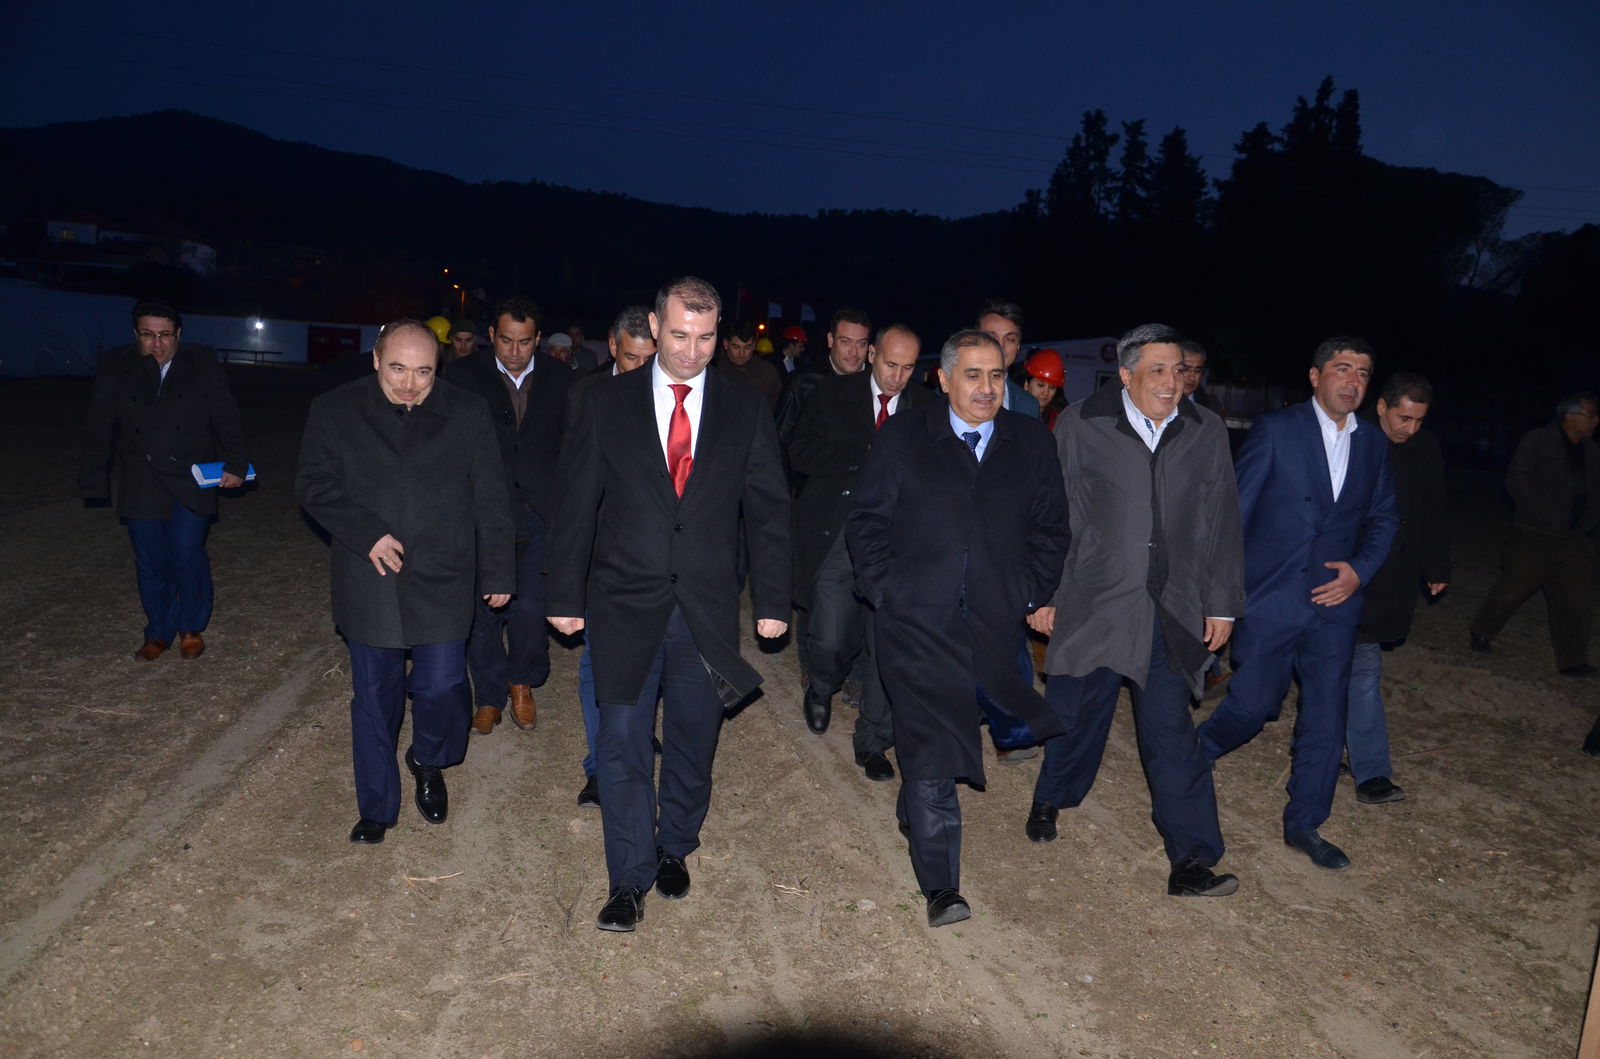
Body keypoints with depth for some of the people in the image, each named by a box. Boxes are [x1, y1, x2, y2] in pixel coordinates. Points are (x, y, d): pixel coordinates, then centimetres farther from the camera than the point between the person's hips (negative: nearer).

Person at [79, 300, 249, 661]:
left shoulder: (203, 365, 0)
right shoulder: (115, 366, 2)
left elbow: (226, 421, 1)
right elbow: (99, 430, 5)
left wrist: (235, 465, -7)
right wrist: (94, 481, 3)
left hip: (191, 482, -2)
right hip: (141, 484, 2)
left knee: (187, 555, -7)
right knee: (151, 563, 6)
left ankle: (192, 628, 15)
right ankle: (159, 632, 23)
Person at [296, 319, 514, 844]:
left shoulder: (467, 413, 0)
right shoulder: (334, 411, 1)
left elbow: (491, 500, 2)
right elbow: (314, 486, 0)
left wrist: (498, 572, 2)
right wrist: (365, 534, -15)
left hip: (442, 583, -1)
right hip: (368, 584, 1)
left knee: (441, 686, -3)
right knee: (374, 698, 10)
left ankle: (428, 762, 32)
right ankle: (376, 809, 27)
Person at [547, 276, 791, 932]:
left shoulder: (746, 410, 2)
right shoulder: (604, 404, 0)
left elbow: (769, 511, 4)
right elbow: (577, 505, 2)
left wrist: (772, 601, 0)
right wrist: (566, 595, 1)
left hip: (708, 609, 1)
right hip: (626, 607, -1)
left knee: (693, 744, 14)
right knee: (622, 745, 3)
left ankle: (674, 850, 37)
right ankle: (630, 880, 18)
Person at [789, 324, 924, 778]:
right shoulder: (833, 393, 3)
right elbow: (802, 454, -6)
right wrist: (870, 460, -14)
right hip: (834, 535, -1)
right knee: (830, 641, -3)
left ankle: (873, 743, 19)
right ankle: (822, 688, 34)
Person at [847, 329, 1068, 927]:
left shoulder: (1032, 444, 9)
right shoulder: (900, 439, 3)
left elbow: (1050, 529, 15)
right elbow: (865, 523, 5)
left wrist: (1034, 595, 6)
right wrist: (884, 591, -3)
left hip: (994, 625, 3)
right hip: (917, 623, -2)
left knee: (940, 738, 11)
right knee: (929, 746, -8)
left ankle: (916, 809, 40)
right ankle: (940, 888, -2)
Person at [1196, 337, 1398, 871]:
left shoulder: (1373, 444, 9)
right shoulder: (1275, 429, -6)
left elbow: (1384, 517, 17)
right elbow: (1233, 509, -7)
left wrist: (1360, 568, -1)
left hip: (1335, 603, 5)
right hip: (1269, 599, -4)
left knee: (1326, 719, 6)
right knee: (1253, 704, 0)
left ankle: (1304, 825, 22)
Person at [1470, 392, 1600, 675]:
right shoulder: (1537, 442, -6)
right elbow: (1517, 481, -12)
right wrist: (1548, 518, -15)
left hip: (1574, 540, 5)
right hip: (1535, 537, -5)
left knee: (1574, 599, 2)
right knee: (1512, 590, 1)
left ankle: (1572, 660, 8)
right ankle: (1482, 632, 24)